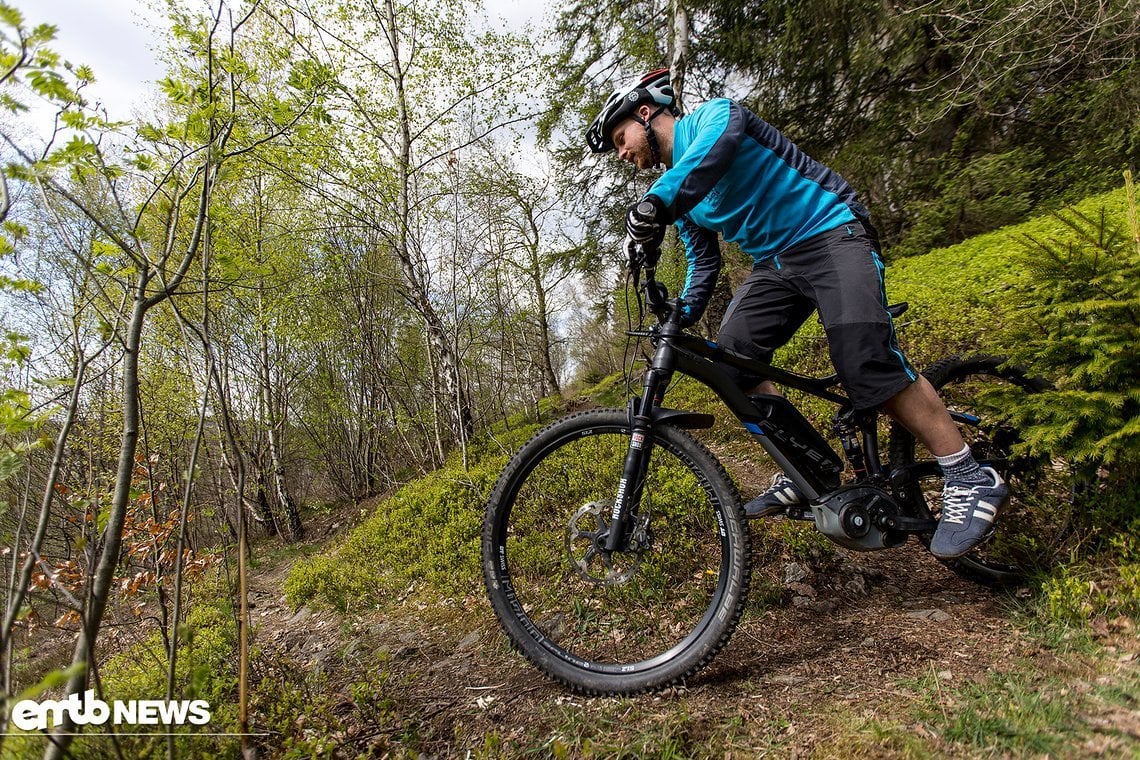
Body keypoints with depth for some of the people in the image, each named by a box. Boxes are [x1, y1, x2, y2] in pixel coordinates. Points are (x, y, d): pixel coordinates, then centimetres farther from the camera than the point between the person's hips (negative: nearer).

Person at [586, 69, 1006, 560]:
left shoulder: (711, 115, -5)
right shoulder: (681, 200, 16)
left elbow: (719, 139, -30)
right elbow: (704, 263, 19)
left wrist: (658, 199, -47)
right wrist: (677, 319, 2)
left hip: (831, 232, -7)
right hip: (775, 262, 8)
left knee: (863, 358, -27)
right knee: (728, 355, -11)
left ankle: (970, 479, -14)